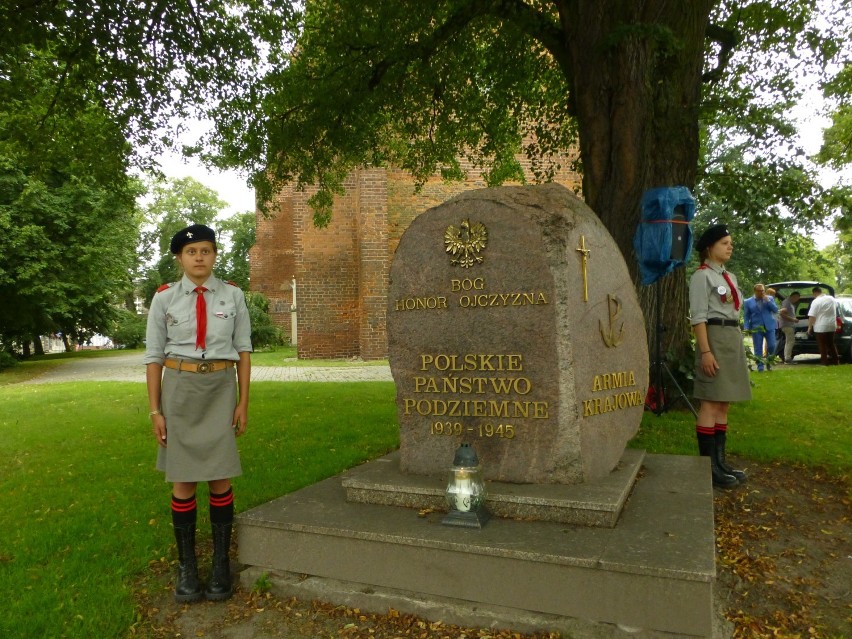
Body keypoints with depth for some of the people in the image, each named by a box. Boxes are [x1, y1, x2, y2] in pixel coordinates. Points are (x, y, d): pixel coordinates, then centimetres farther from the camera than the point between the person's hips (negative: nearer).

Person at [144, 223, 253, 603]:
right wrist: (155, 410, -1)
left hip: (221, 390, 0)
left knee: (220, 478, 2)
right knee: (183, 480, 5)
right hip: (179, 389, 0)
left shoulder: (233, 296, 1)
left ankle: (221, 564, 18)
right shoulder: (164, 298, 1)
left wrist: (243, 402, 0)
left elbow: (244, 350, 4)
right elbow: (154, 356, 3)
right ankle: (186, 565, 20)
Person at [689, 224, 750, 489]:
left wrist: (737, 348, 18)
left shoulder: (730, 277, 19)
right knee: (711, 404, -7)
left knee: (724, 404, 10)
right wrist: (705, 351, -21)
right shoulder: (701, 276, -8)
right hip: (715, 339, -9)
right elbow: (698, 317, -15)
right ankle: (709, 467, -3)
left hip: (733, 340, 9)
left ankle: (720, 462, 17)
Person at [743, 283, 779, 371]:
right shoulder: (748, 302, 3)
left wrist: (768, 301, -10)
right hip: (756, 328, -1)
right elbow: (746, 317, 3)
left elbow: (775, 310, 0)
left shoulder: (769, 298, 9)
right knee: (758, 349, -1)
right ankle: (760, 367, 5)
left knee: (772, 346, -3)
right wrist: (746, 328, -7)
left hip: (769, 326, 2)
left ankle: (768, 361, 23)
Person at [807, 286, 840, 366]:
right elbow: (835, 310, 26)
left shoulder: (816, 301, -15)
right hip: (832, 326, 7)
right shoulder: (832, 299, 7)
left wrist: (809, 327, -11)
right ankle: (836, 360, 20)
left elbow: (812, 316, -18)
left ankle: (825, 361, 2)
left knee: (822, 346, 1)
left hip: (820, 327, -7)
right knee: (831, 344, 18)